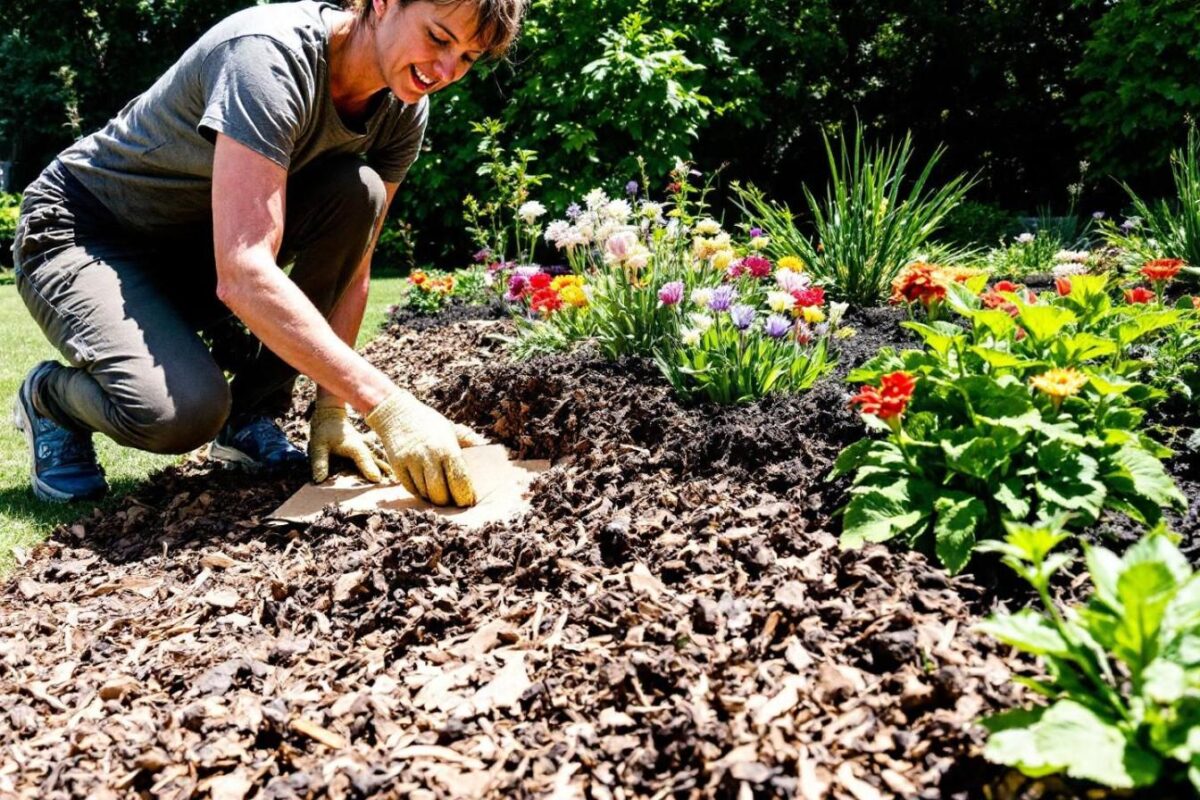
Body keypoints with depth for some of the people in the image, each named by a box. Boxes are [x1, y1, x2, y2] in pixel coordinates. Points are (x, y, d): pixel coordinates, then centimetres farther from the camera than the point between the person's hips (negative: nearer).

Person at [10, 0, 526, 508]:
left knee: (357, 194, -19)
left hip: (198, 244, 7)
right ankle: (50, 396, 5)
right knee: (183, 410, -33)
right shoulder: (269, 55, -31)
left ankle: (250, 417, -5)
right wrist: (388, 407, -45)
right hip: (81, 238, -6)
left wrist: (332, 409, -13)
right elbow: (242, 274, -40)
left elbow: (351, 264, -6)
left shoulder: (403, 110, -9)